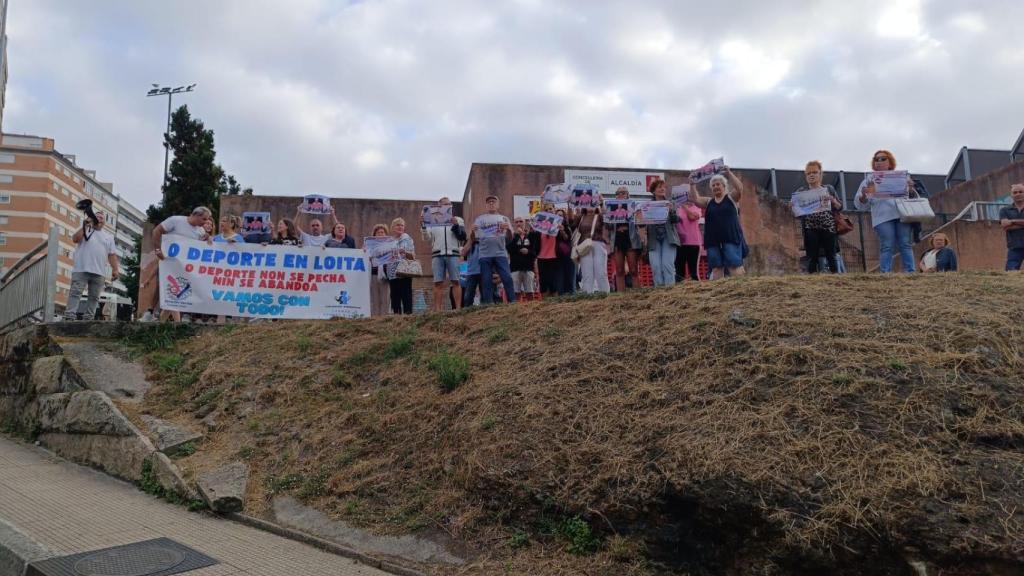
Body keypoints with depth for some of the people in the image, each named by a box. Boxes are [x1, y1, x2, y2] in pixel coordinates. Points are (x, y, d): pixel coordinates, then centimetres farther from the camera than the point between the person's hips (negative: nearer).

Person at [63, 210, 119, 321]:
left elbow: (112, 254, 13)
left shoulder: (109, 236, 19)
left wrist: (115, 269, 2)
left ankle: (88, 319, 4)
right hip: (81, 270, -3)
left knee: (94, 297, 1)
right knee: (75, 293, -9)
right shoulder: (85, 230, 12)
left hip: (99, 272, 3)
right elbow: (75, 239, -8)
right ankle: (69, 317, -14)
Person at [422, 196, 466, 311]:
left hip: (453, 254, -1)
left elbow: (462, 237, 5)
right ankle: (437, 309, -5)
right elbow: (427, 238, 10)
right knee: (438, 282, -5)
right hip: (437, 255, 1)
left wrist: (456, 225, -8)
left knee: (455, 281, -8)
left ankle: (458, 308, -10)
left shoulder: (458, 220, 15)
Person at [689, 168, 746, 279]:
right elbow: (695, 199, 2)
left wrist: (729, 173, -12)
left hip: (731, 239, -3)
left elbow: (739, 188, -10)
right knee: (716, 269, 2)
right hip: (713, 241, 3)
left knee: (735, 267, -8)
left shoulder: (731, 197, 8)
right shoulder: (708, 202, 15)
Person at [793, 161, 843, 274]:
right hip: (810, 229, -1)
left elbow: (840, 207, 12)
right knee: (812, 258, -2)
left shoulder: (829, 188, 12)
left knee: (831, 256, 0)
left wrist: (833, 200, -8)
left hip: (828, 227, 1)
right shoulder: (801, 191, 9)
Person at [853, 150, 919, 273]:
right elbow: (860, 204, 12)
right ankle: (885, 274, -16)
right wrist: (863, 195, -12)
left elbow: (913, 197, 20)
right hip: (883, 217, -2)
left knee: (905, 245, -6)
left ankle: (910, 272, -9)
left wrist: (911, 189, -4)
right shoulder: (869, 180, 19)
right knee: (886, 247, -12)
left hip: (902, 214, 2)